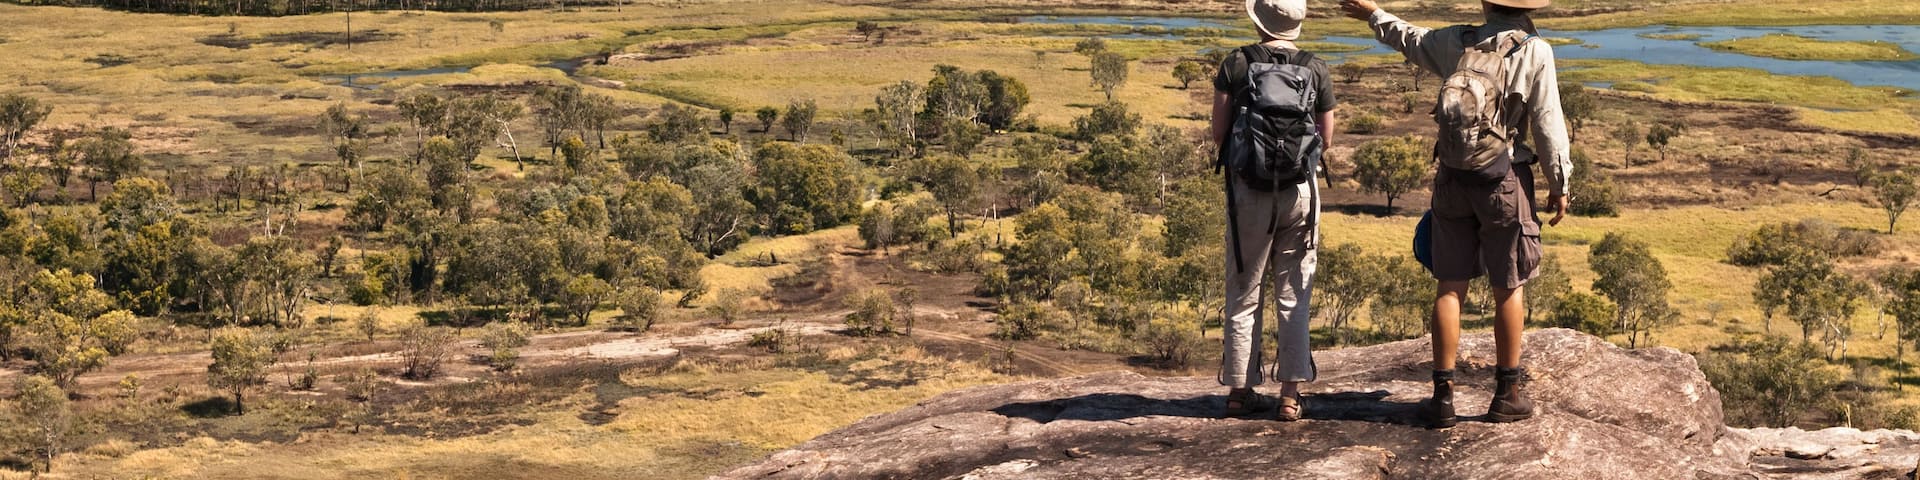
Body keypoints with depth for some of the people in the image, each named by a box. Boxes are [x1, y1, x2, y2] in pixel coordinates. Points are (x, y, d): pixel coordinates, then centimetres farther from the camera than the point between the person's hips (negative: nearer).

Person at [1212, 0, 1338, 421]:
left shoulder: (1236, 65, -6)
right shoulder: (1316, 71, -1)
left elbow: (1218, 133, -5)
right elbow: (1326, 139, 5)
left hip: (1248, 191, 0)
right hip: (1299, 190, 1)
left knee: (1243, 294, 10)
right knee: (1294, 295, 7)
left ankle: (1240, 390, 13)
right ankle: (1290, 394, 4)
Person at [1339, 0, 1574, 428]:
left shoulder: (1457, 42, 2)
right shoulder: (1534, 51, -10)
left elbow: (1408, 39, 21)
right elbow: (1547, 123, -10)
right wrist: (1559, 185, -1)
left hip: (1453, 180, 3)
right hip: (1506, 182, -3)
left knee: (1451, 288, 8)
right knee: (1508, 289, 7)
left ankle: (1443, 396, 9)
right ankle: (1507, 395, 14)